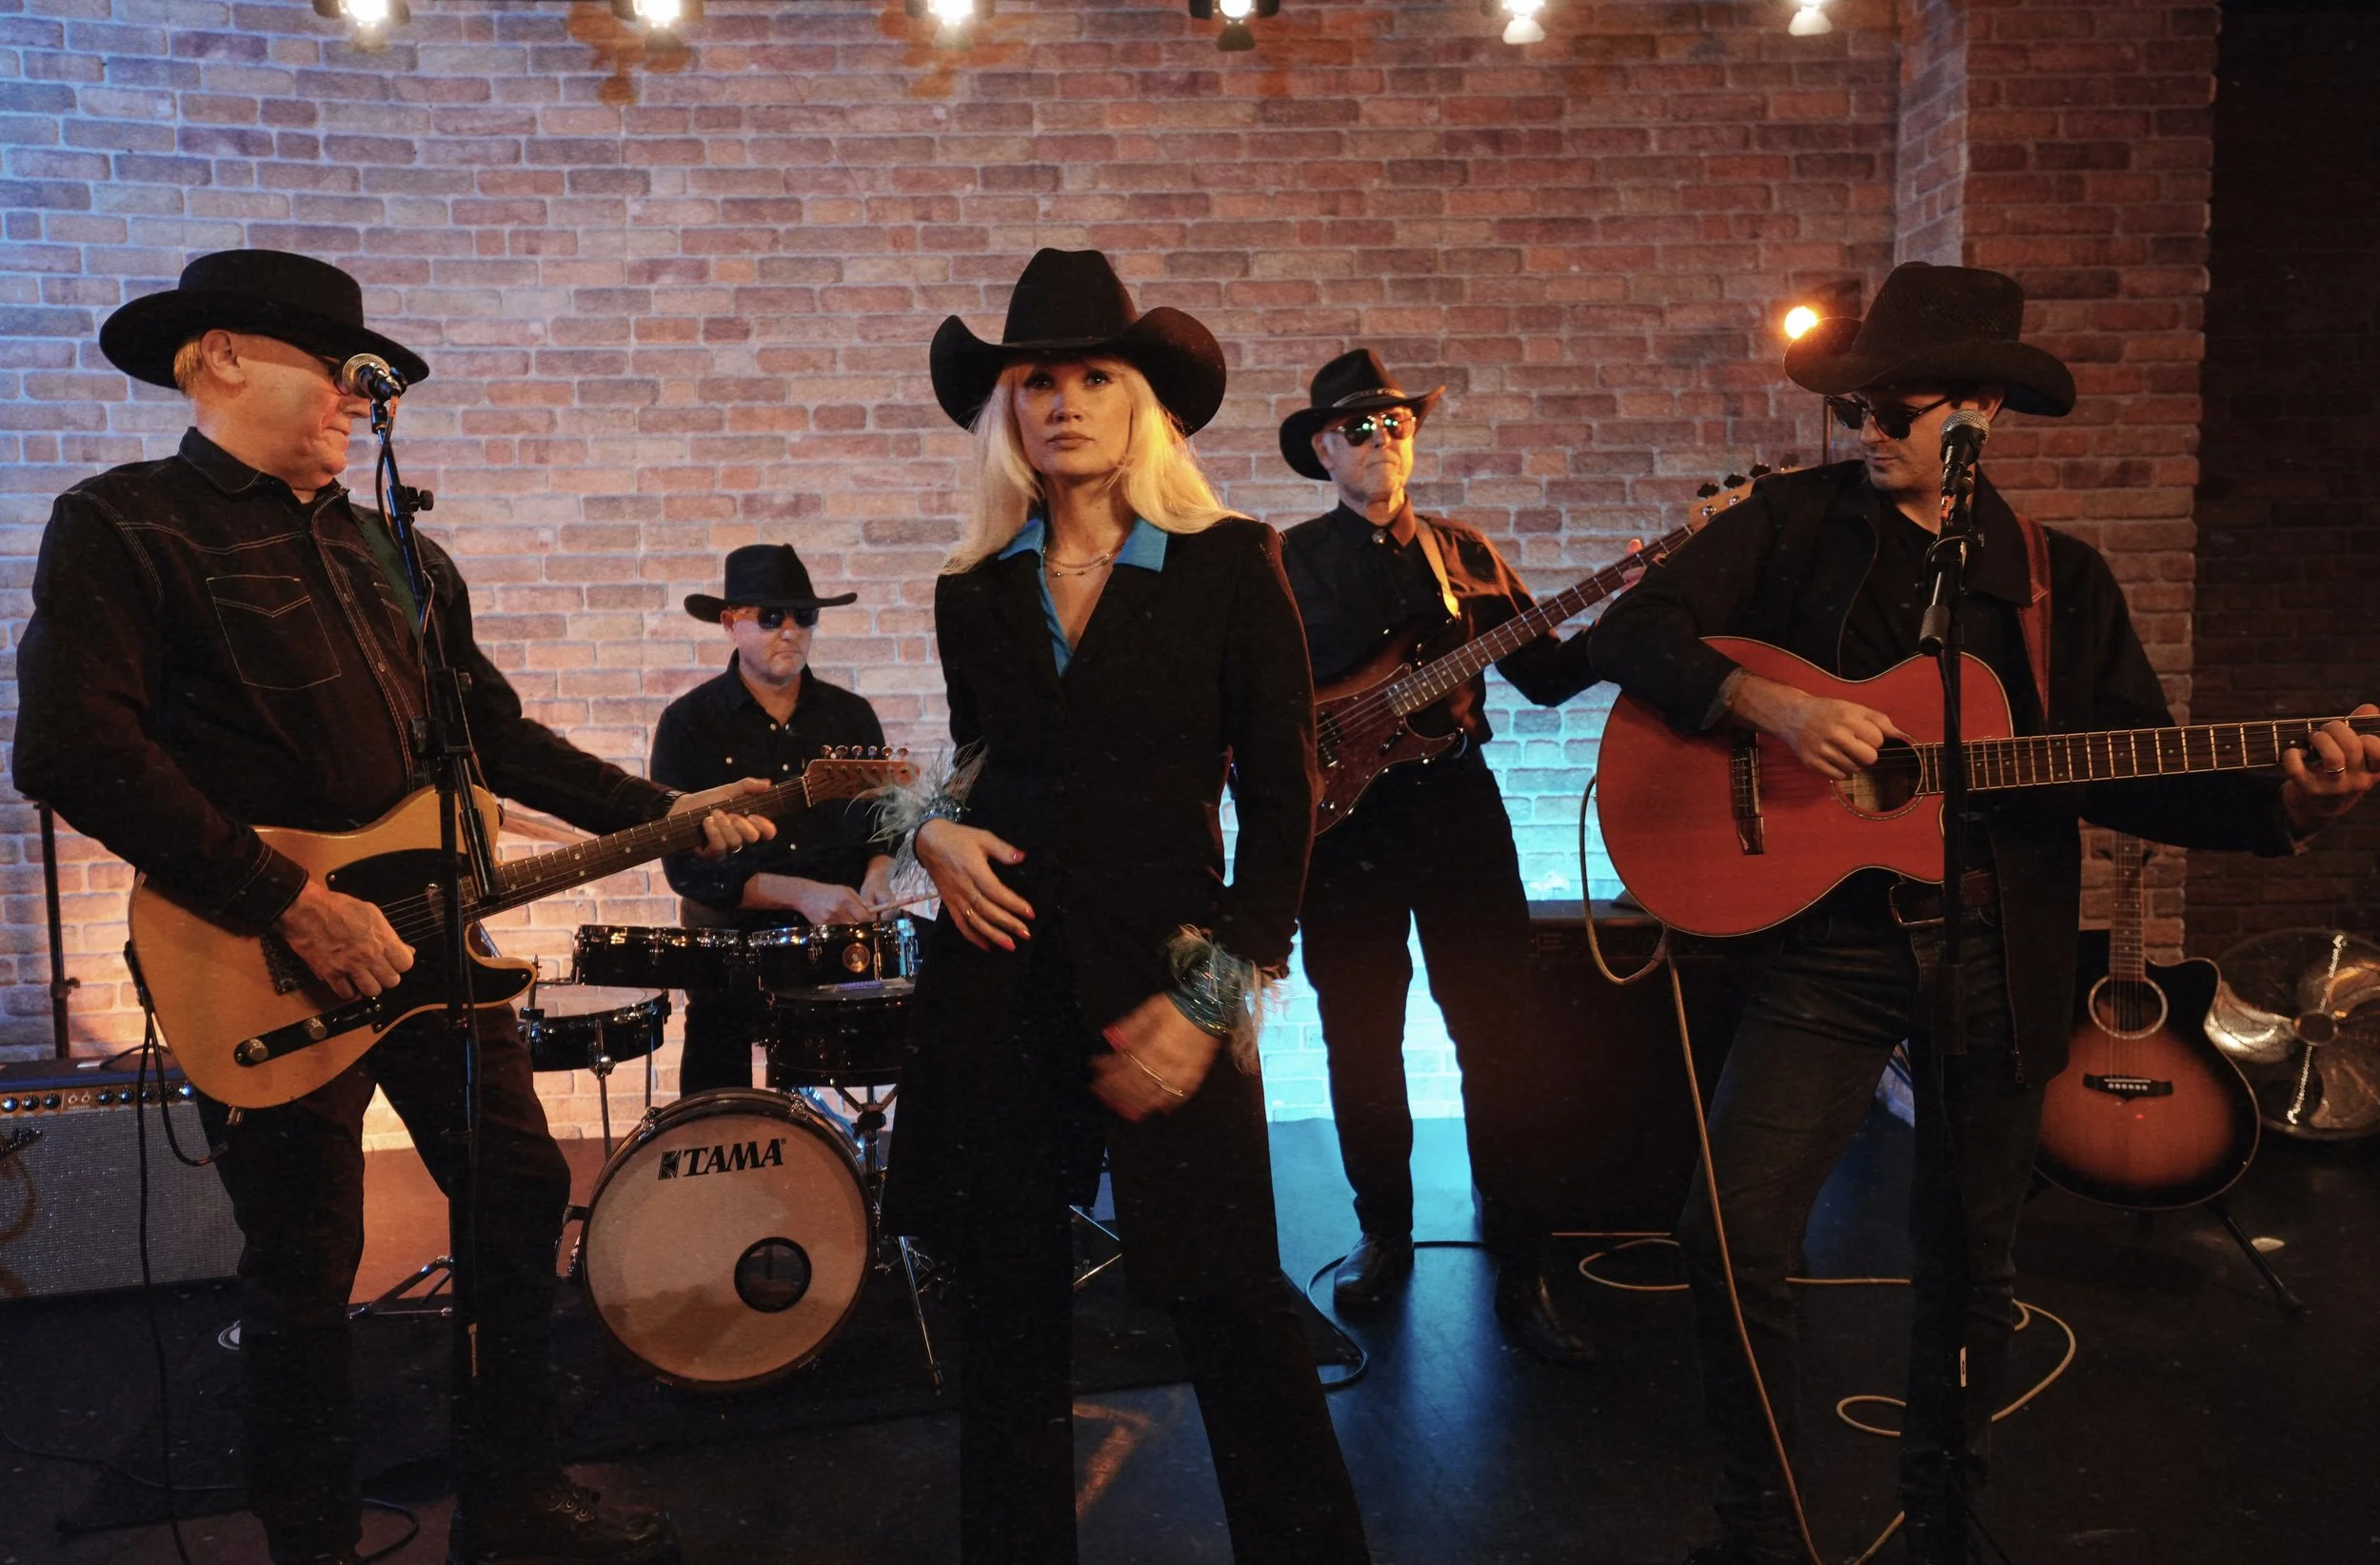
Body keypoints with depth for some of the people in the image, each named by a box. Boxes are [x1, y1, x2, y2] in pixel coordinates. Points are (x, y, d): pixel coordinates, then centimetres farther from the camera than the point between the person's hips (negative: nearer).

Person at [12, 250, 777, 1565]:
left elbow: (495, 736, 18)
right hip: (269, 972, -6)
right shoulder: (122, 525, -6)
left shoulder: (393, 553, 15)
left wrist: (666, 813, 9)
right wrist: (295, 904, -21)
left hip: (417, 942, 7)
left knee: (522, 1193, 10)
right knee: (304, 1271, 5)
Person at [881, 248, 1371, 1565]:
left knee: (1233, 1311, 2)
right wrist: (933, 828, -2)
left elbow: (1281, 802, -3)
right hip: (1000, 985, 3)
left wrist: (1210, 999, -9)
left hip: (1161, 978, -3)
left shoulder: (1229, 568, -2)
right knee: (1007, 1310, 10)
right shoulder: (973, 592, 9)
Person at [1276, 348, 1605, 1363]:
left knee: (1499, 1033, -2)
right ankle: (1383, 1230, 24)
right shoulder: (1286, 562, 7)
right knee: (1361, 1042, 6)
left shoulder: (1465, 554, 13)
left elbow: (1546, 676, 9)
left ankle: (1521, 1258, 7)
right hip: (1343, 815, -1)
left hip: (1456, 803, 1)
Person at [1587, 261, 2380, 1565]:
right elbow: (1631, 634, -6)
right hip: (1827, 935, -2)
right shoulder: (1794, 521, 2)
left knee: (1969, 1251, 13)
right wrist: (1771, 705, -20)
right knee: (1734, 1228, -10)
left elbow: (2133, 773, 8)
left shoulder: (2062, 580, 8)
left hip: (1998, 952, 2)